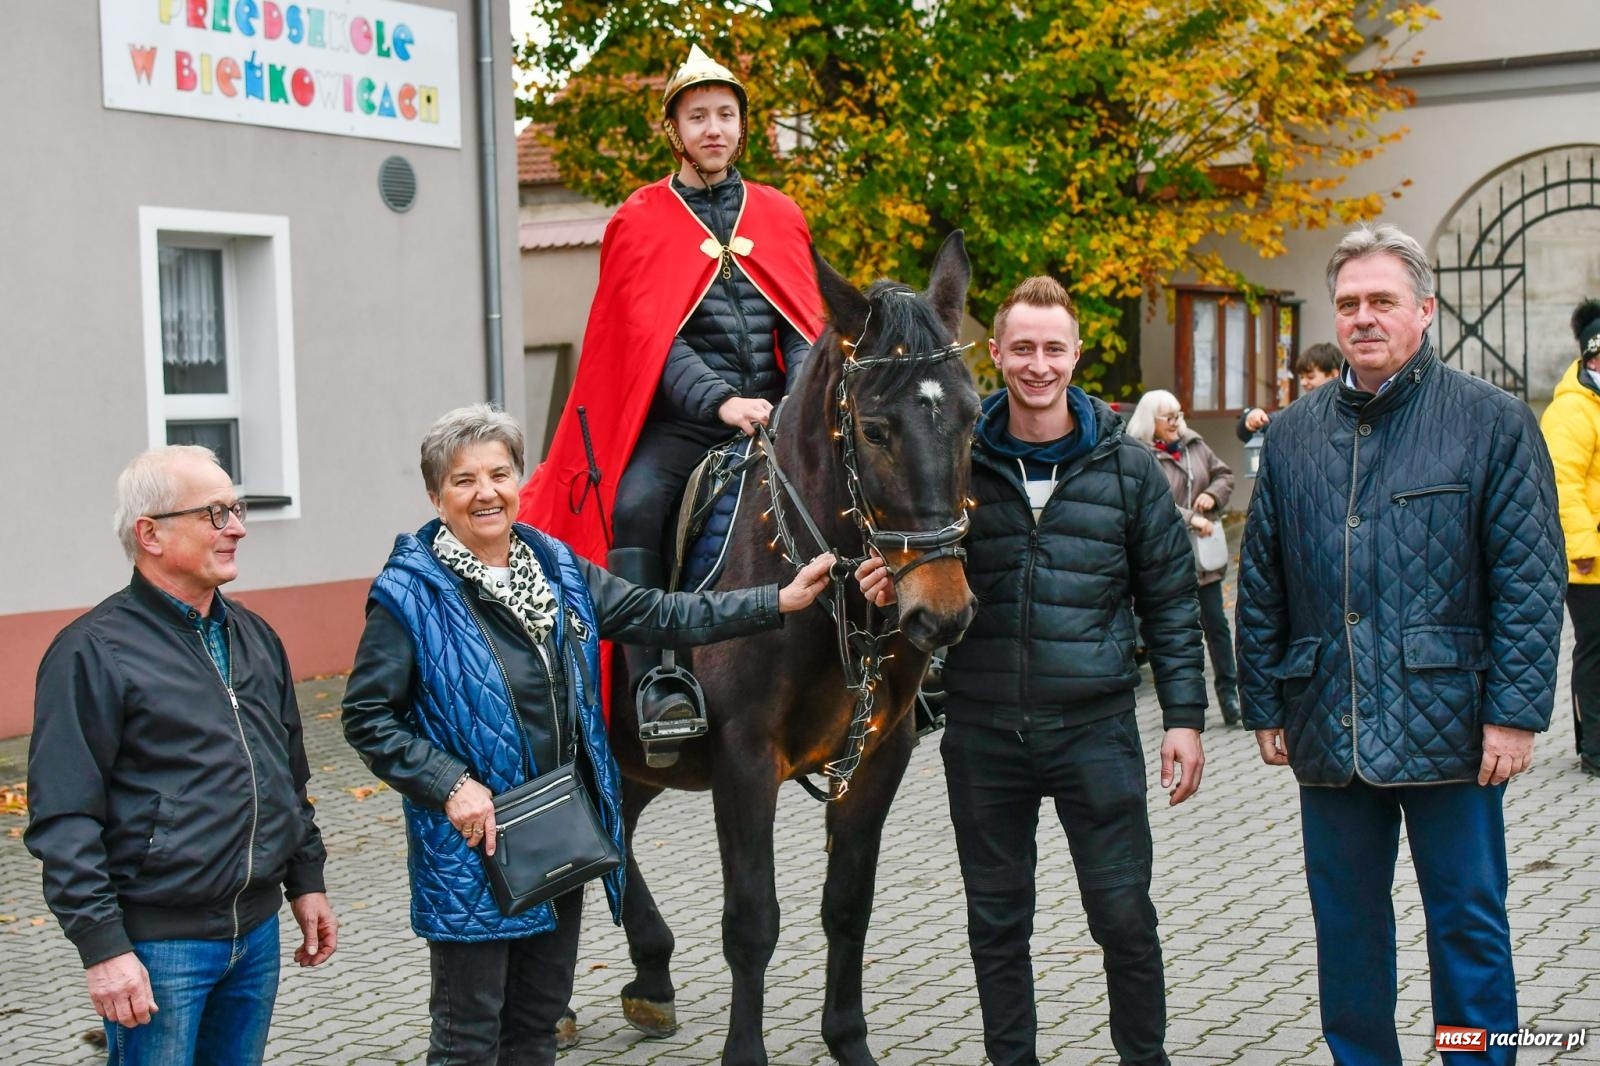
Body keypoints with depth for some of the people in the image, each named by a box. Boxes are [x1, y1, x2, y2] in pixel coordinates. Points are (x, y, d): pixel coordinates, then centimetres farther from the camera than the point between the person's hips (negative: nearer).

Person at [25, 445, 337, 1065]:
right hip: (158, 943, -7)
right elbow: (64, 822, -14)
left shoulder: (253, 636, 12)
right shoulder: (93, 652, -11)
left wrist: (306, 882, 18)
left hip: (257, 931, 7)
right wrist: (103, 947, -18)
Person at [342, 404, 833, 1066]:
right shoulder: (410, 594, -11)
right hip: (472, 845, -6)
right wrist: (450, 785, -20)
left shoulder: (559, 569, 6)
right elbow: (366, 717, -11)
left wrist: (779, 601, 0)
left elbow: (661, 616, 6)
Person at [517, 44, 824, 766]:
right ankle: (658, 689, -31)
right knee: (634, 506, -30)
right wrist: (722, 401, -21)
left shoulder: (780, 217, 16)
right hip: (684, 416, -3)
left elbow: (803, 326, 8)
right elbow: (653, 338, -5)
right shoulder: (641, 223, 6)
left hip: (775, 413, 3)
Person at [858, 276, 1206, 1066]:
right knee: (997, 922, 11)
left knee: (1124, 915, 4)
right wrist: (890, 589, -11)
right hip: (983, 733, 2)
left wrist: (1184, 716, -1)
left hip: (1094, 726, -1)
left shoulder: (1126, 467, 1)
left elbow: (1170, 600, 4)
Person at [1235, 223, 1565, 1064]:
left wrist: (1515, 710, -11)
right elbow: (1260, 585, 12)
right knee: (1345, 923, 13)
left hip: (1446, 722, -3)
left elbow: (1530, 578, -6)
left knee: (1467, 923, 7)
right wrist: (1264, 706, 9)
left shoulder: (1493, 422, -3)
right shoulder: (1294, 435, 9)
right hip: (1330, 728, 4)